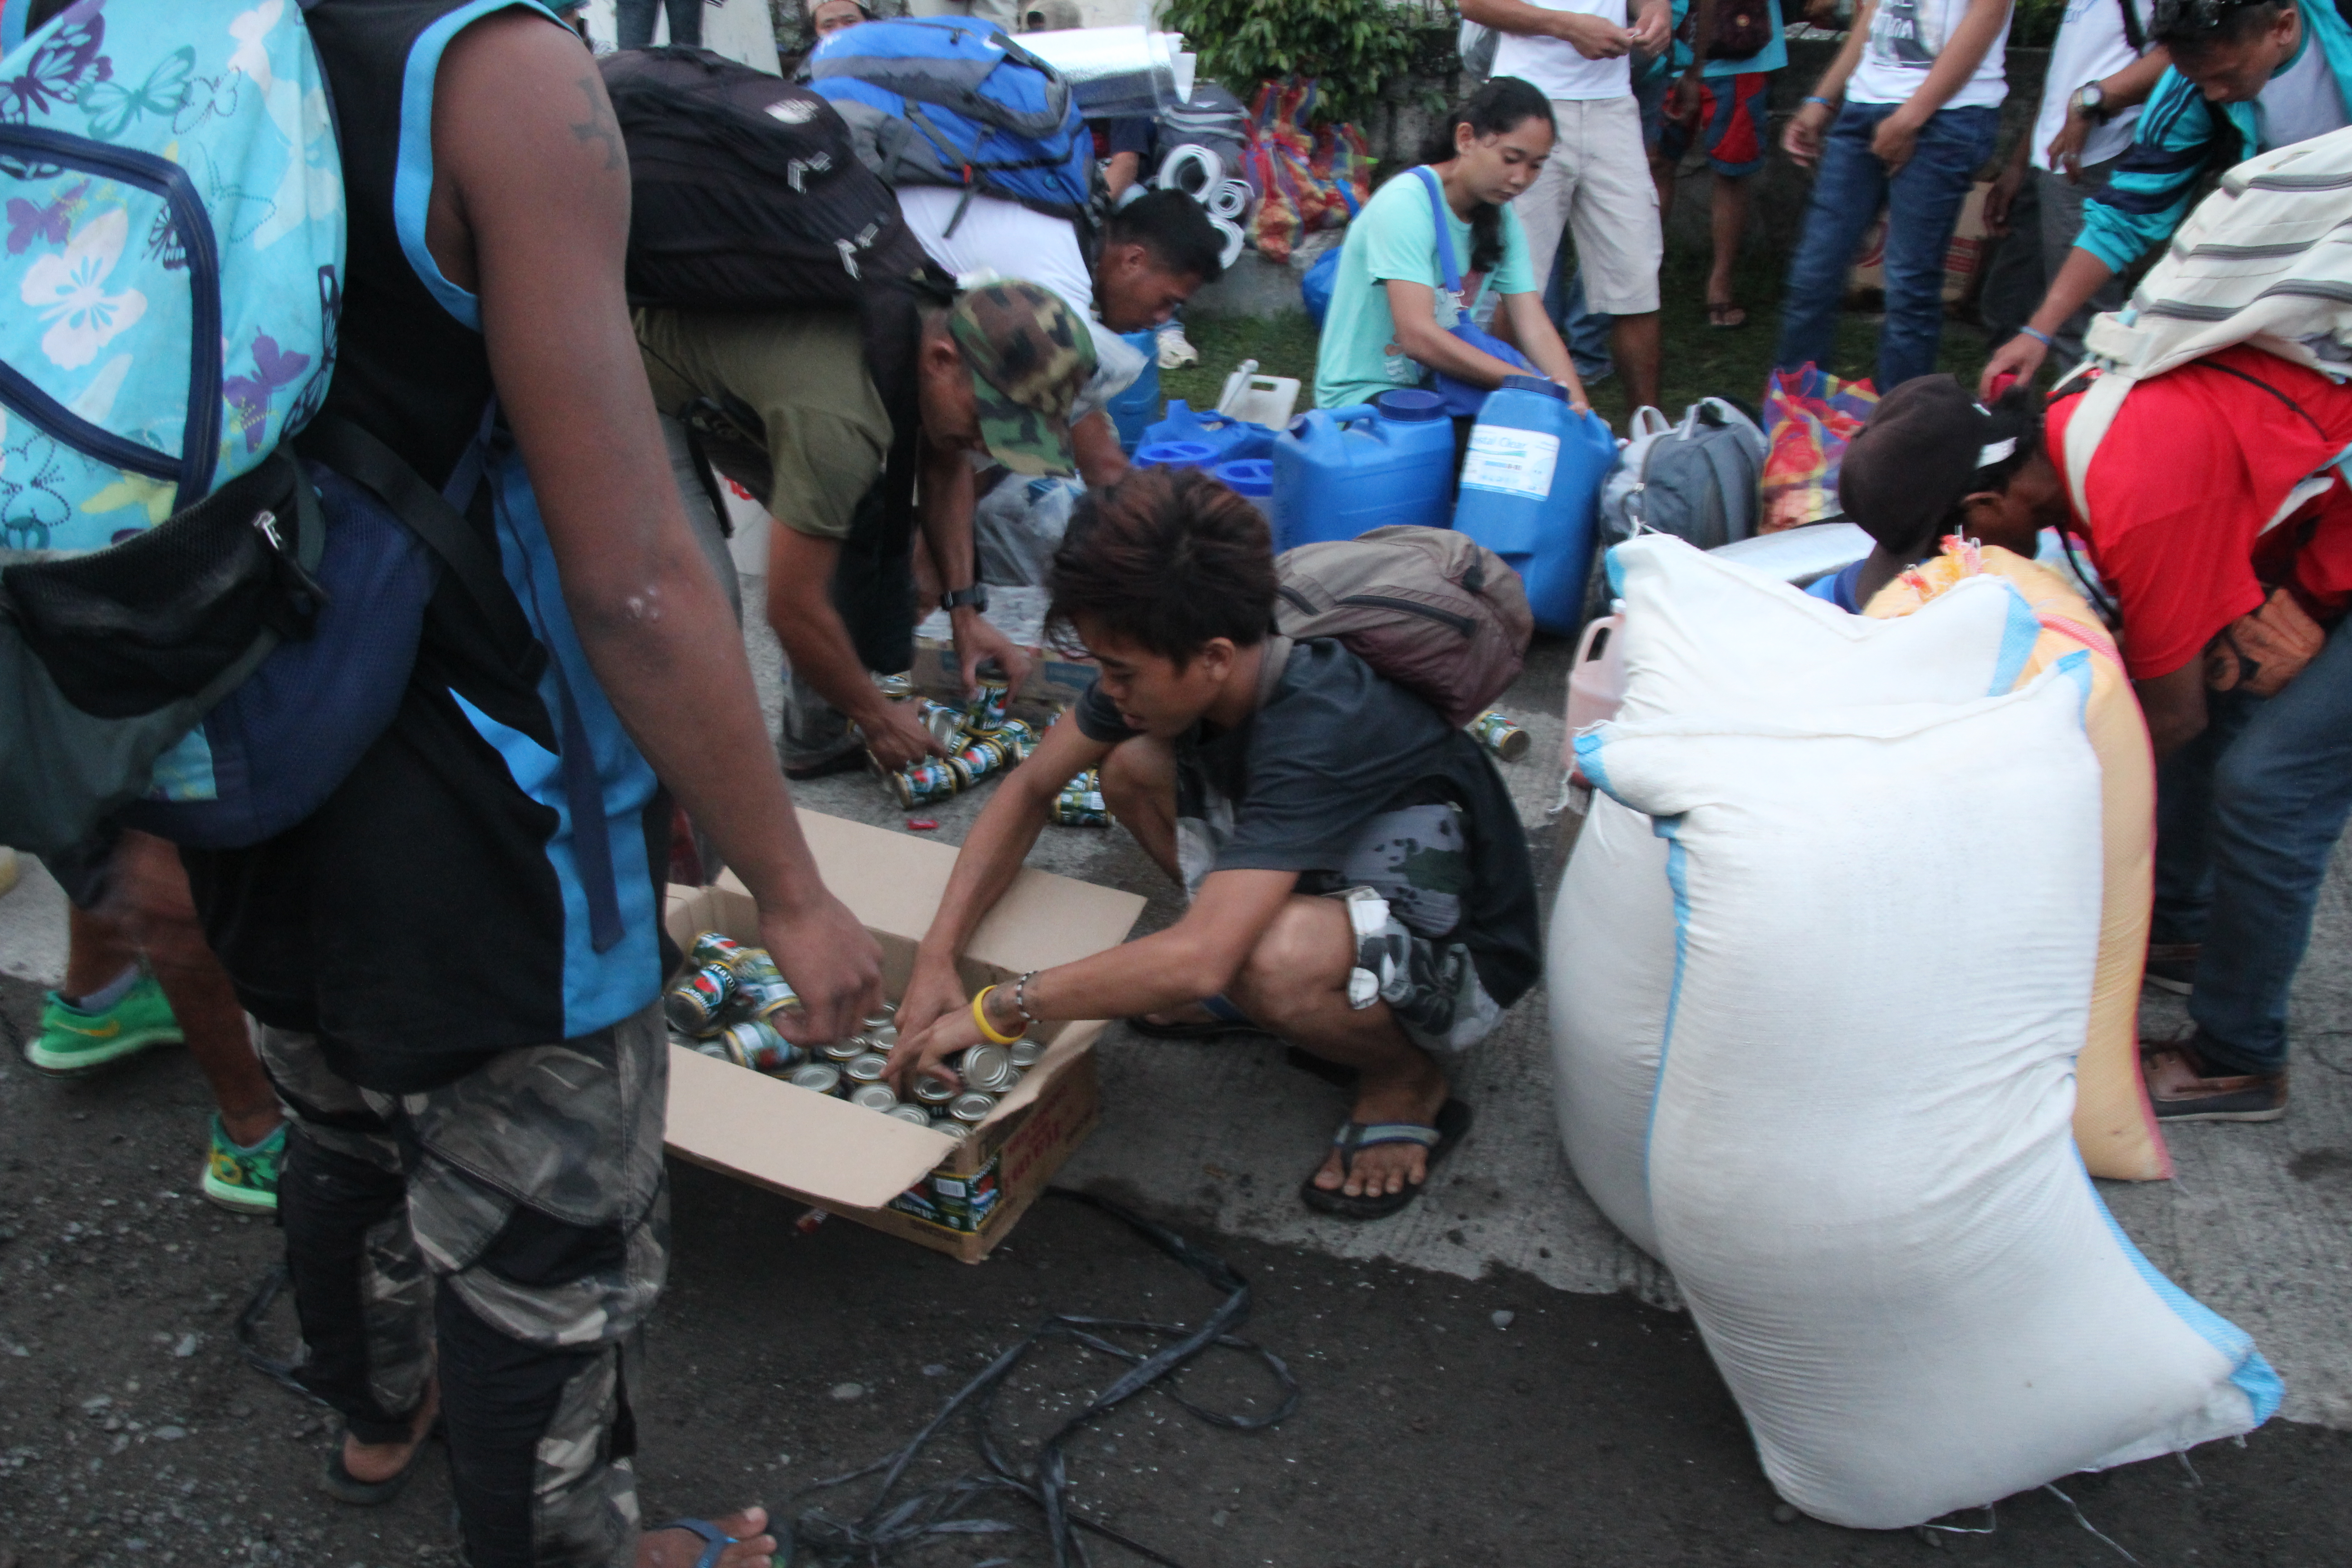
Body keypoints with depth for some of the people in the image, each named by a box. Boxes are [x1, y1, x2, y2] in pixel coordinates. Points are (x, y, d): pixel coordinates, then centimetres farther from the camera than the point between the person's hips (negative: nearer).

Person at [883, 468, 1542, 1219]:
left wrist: (997, 1009, -32)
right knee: (1130, 765, -4)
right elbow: (1031, 788, -2)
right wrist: (936, 957, -11)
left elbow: (1197, 961, -44)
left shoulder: (1320, 734, -37)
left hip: (1460, 954, -7)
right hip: (1329, 881, 8)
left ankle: (1408, 1080, -6)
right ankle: (1244, 986, 11)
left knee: (1275, 960, -40)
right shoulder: (1169, 668, -14)